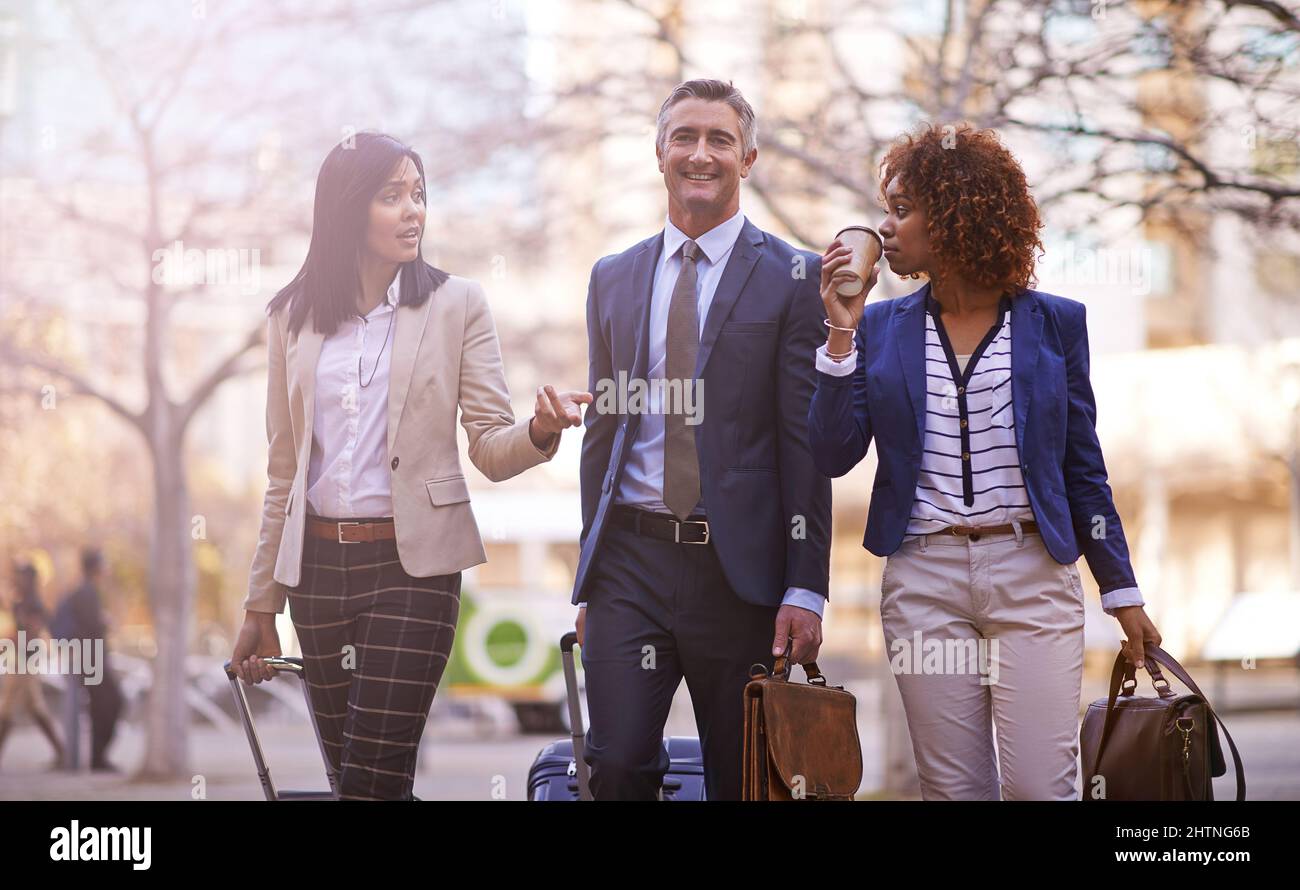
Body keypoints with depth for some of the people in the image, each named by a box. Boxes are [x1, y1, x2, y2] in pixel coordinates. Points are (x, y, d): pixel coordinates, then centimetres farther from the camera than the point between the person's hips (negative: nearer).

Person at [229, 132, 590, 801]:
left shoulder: (456, 304, 1)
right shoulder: (293, 317, 8)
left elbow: (491, 451, -2)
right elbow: (284, 472, 13)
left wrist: (540, 431, -25)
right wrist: (261, 605, 13)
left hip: (413, 562, -3)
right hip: (317, 563, 3)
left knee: (373, 779, -12)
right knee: (347, 769, 8)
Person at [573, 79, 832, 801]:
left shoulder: (792, 278, 1)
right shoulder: (613, 279, 14)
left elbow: (807, 443, -3)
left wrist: (805, 589, -9)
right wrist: (589, 581, 12)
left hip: (740, 568, -3)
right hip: (630, 559, 3)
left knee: (741, 780, 5)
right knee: (616, 767, -9)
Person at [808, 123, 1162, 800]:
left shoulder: (1052, 323, 4)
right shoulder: (882, 327, 7)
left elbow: (1082, 467, 7)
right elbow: (834, 455, -1)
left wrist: (1122, 593, 6)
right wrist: (842, 334, -8)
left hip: (1033, 575, -2)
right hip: (923, 580, 2)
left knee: (1041, 786, -10)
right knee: (954, 788, 4)